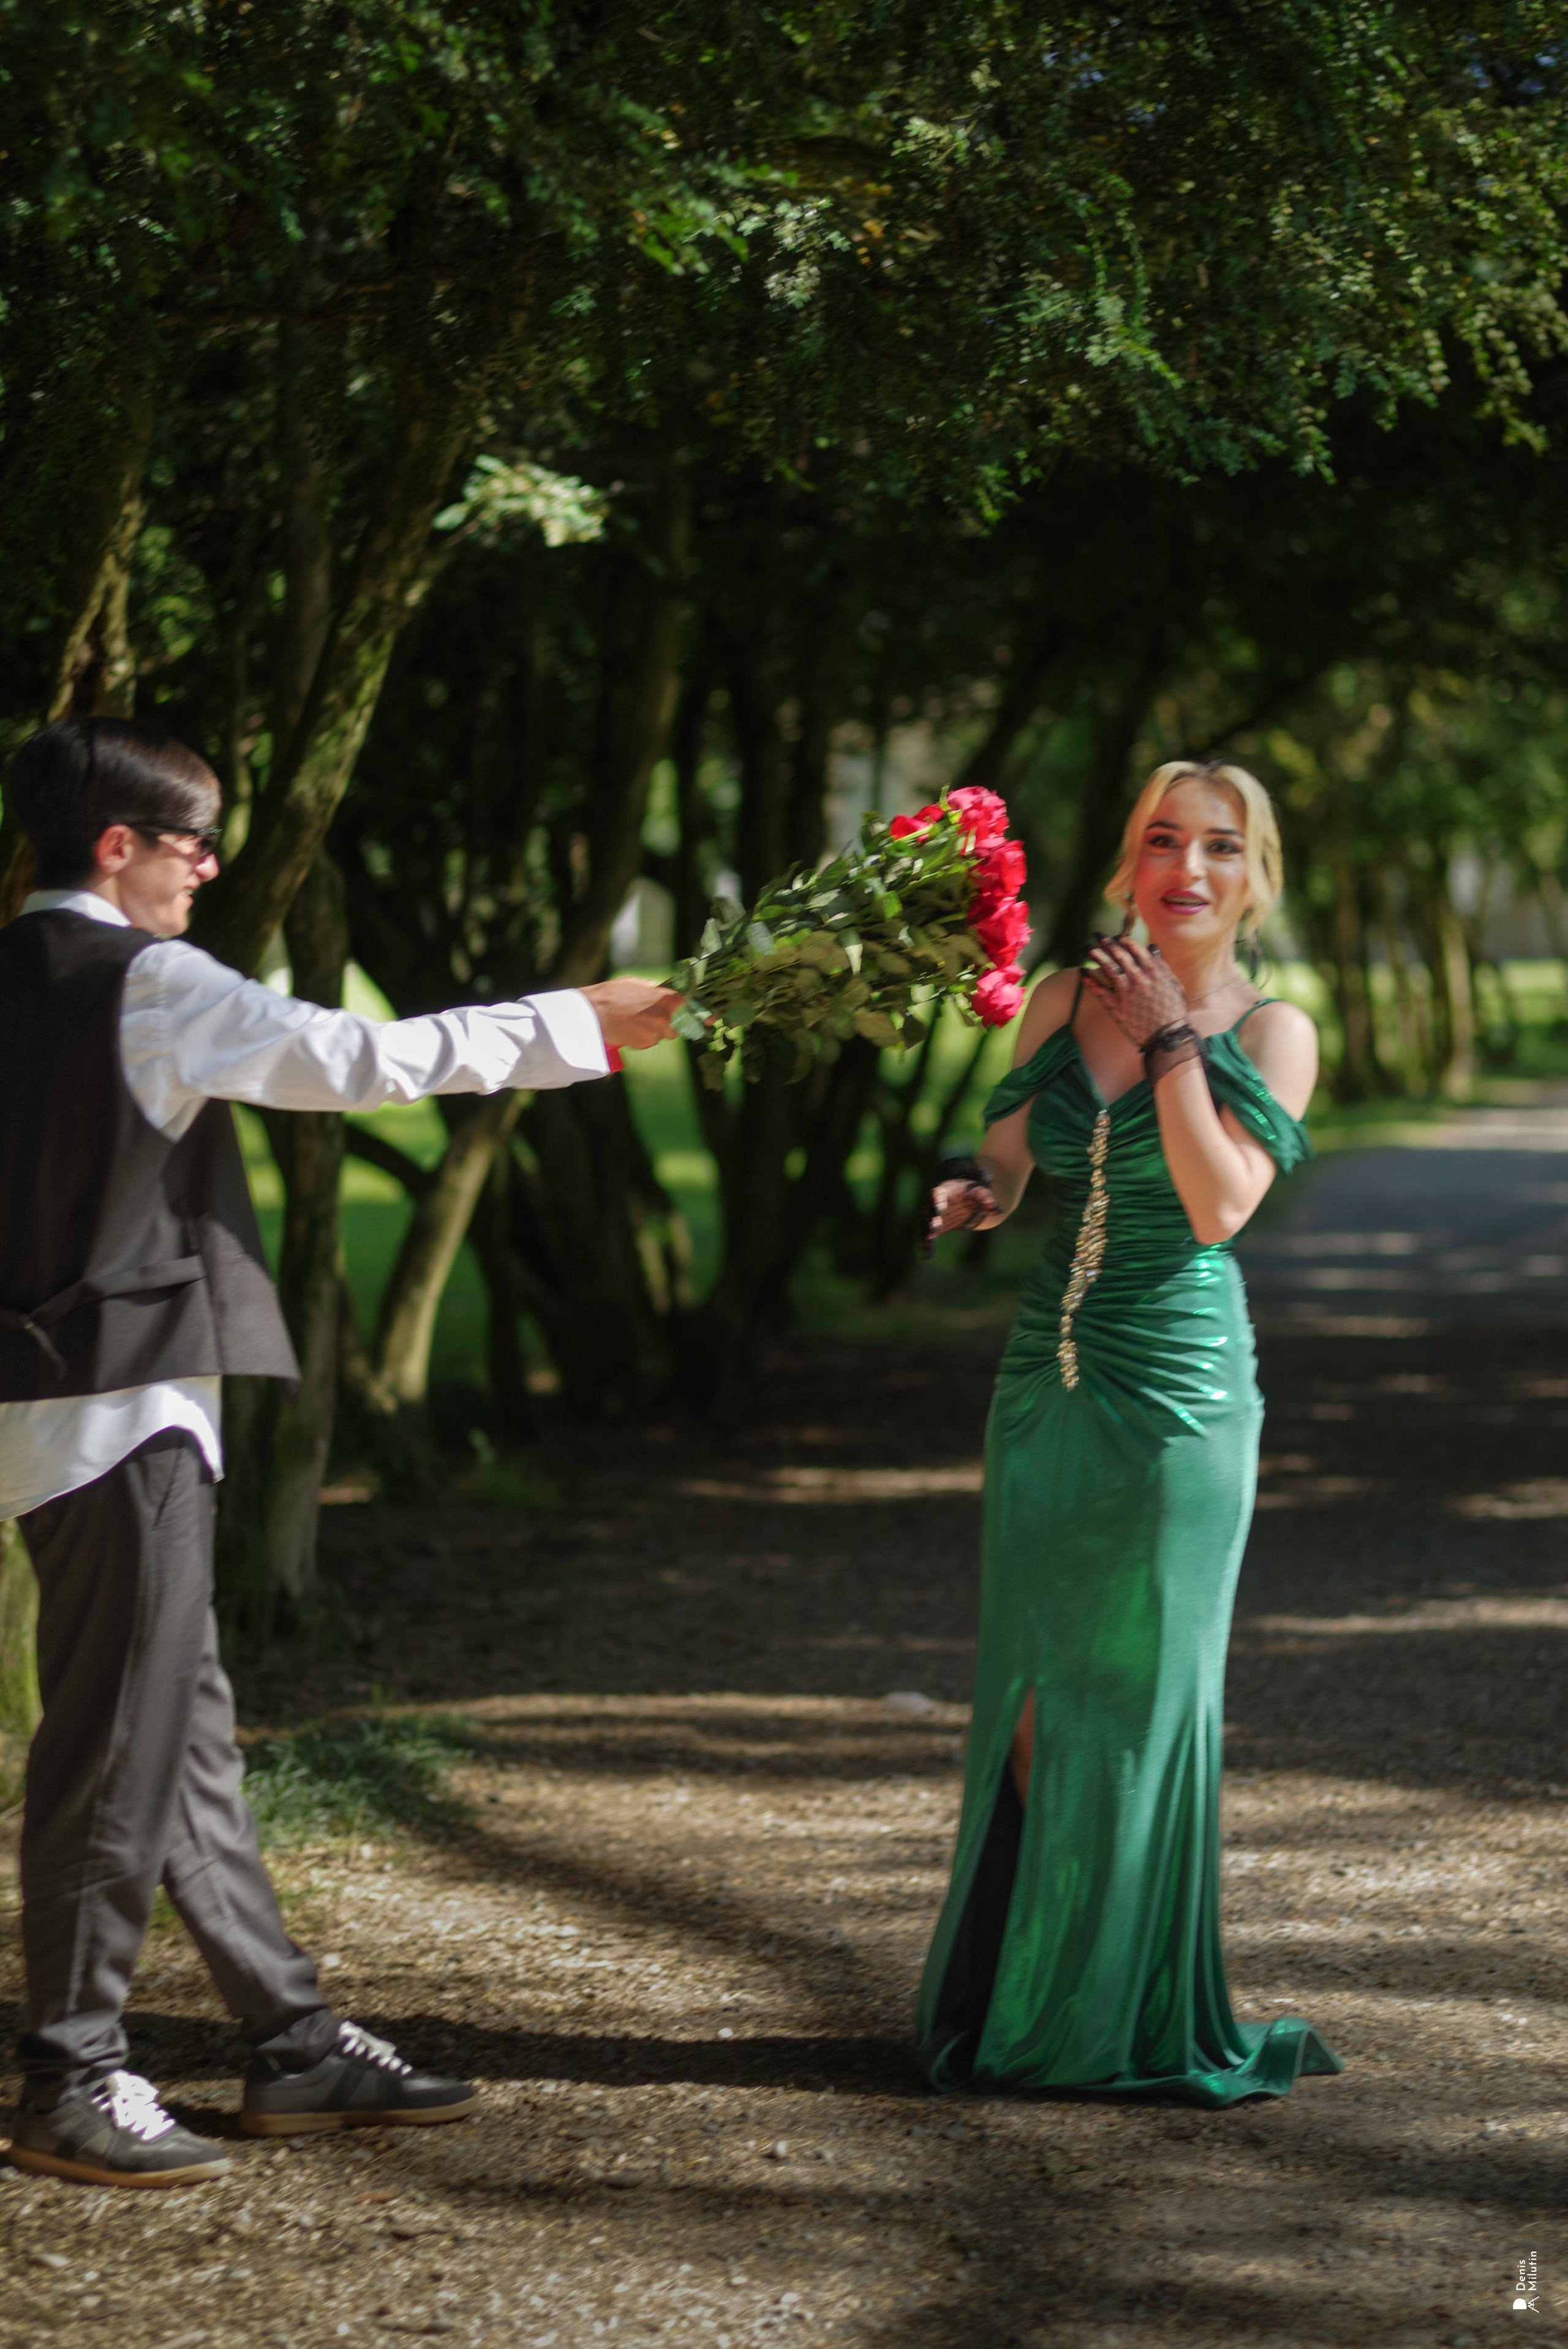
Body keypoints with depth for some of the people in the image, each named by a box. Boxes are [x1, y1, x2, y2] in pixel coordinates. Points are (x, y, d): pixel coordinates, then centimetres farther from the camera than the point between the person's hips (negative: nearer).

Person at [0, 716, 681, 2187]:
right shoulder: (143, 980, -13)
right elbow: (354, 1060, -16)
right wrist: (574, 1024, -8)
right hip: (123, 1406, -10)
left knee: (184, 1733, 13)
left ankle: (292, 2044, 20)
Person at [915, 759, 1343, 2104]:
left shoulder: (1270, 1033, -3)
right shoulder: (1067, 1000, 8)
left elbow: (1219, 1205, -15)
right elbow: (1008, 1161, 14)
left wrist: (1170, 1039, -12)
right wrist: (971, 1194, -8)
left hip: (1180, 1384, -4)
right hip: (1048, 1380, 4)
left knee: (1148, 1689, 2)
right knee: (1031, 1687, 7)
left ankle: (1136, 2016, 14)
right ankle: (1021, 1996, 20)